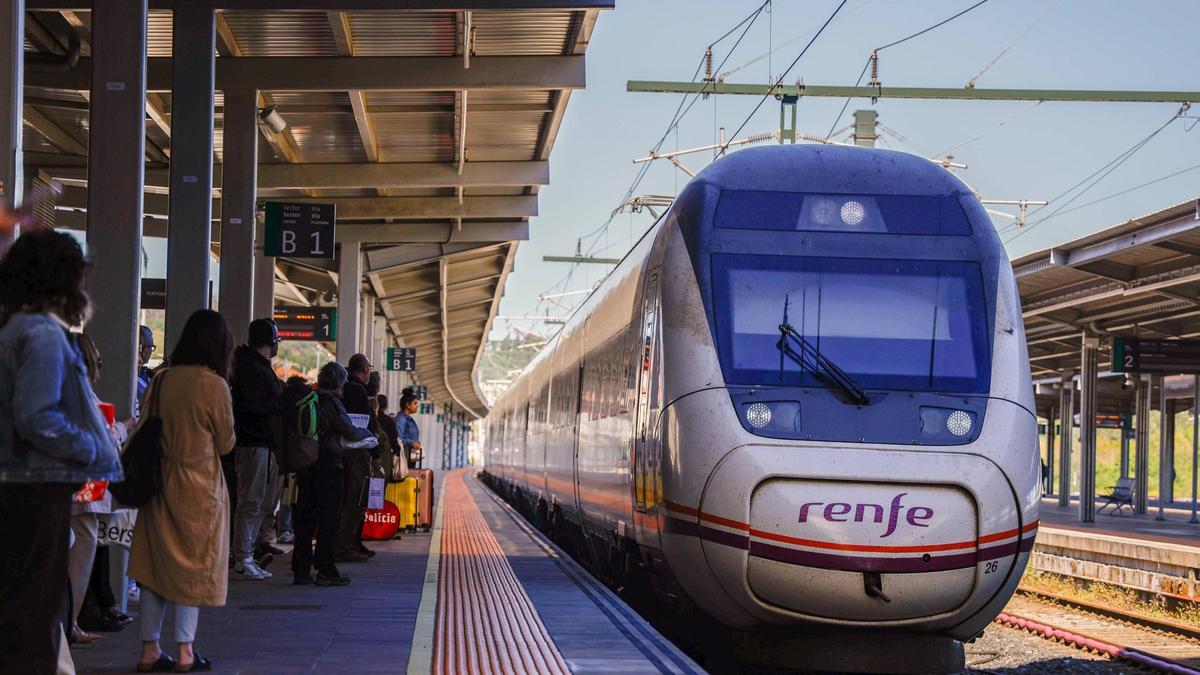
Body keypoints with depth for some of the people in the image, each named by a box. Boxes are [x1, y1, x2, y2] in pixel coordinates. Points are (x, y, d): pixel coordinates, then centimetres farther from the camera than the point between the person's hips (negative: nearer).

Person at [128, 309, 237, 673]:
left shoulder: (160, 381, 0)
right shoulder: (214, 385, -14)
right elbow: (226, 443, -4)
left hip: (159, 480, 5)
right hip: (198, 486, -5)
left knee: (156, 562, 10)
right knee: (193, 565, 6)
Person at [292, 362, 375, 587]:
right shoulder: (331, 402, -9)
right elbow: (349, 432, -11)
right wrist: (367, 433, 9)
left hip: (305, 465, 7)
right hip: (328, 465, -7)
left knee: (305, 517, 9)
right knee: (329, 517, -1)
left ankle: (301, 570, 10)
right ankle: (325, 570, -3)